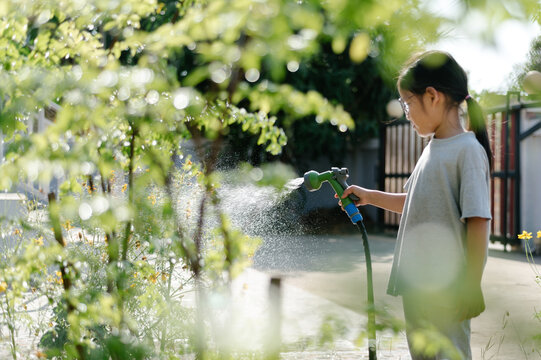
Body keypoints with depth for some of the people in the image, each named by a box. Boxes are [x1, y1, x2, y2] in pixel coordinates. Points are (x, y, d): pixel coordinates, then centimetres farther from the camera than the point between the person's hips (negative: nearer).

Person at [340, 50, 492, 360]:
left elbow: (478, 221, -19)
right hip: (416, 283, 9)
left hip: (447, 288, -9)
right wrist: (370, 197, 23)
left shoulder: (467, 150, -14)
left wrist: (471, 286, -20)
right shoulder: (434, 147, 12)